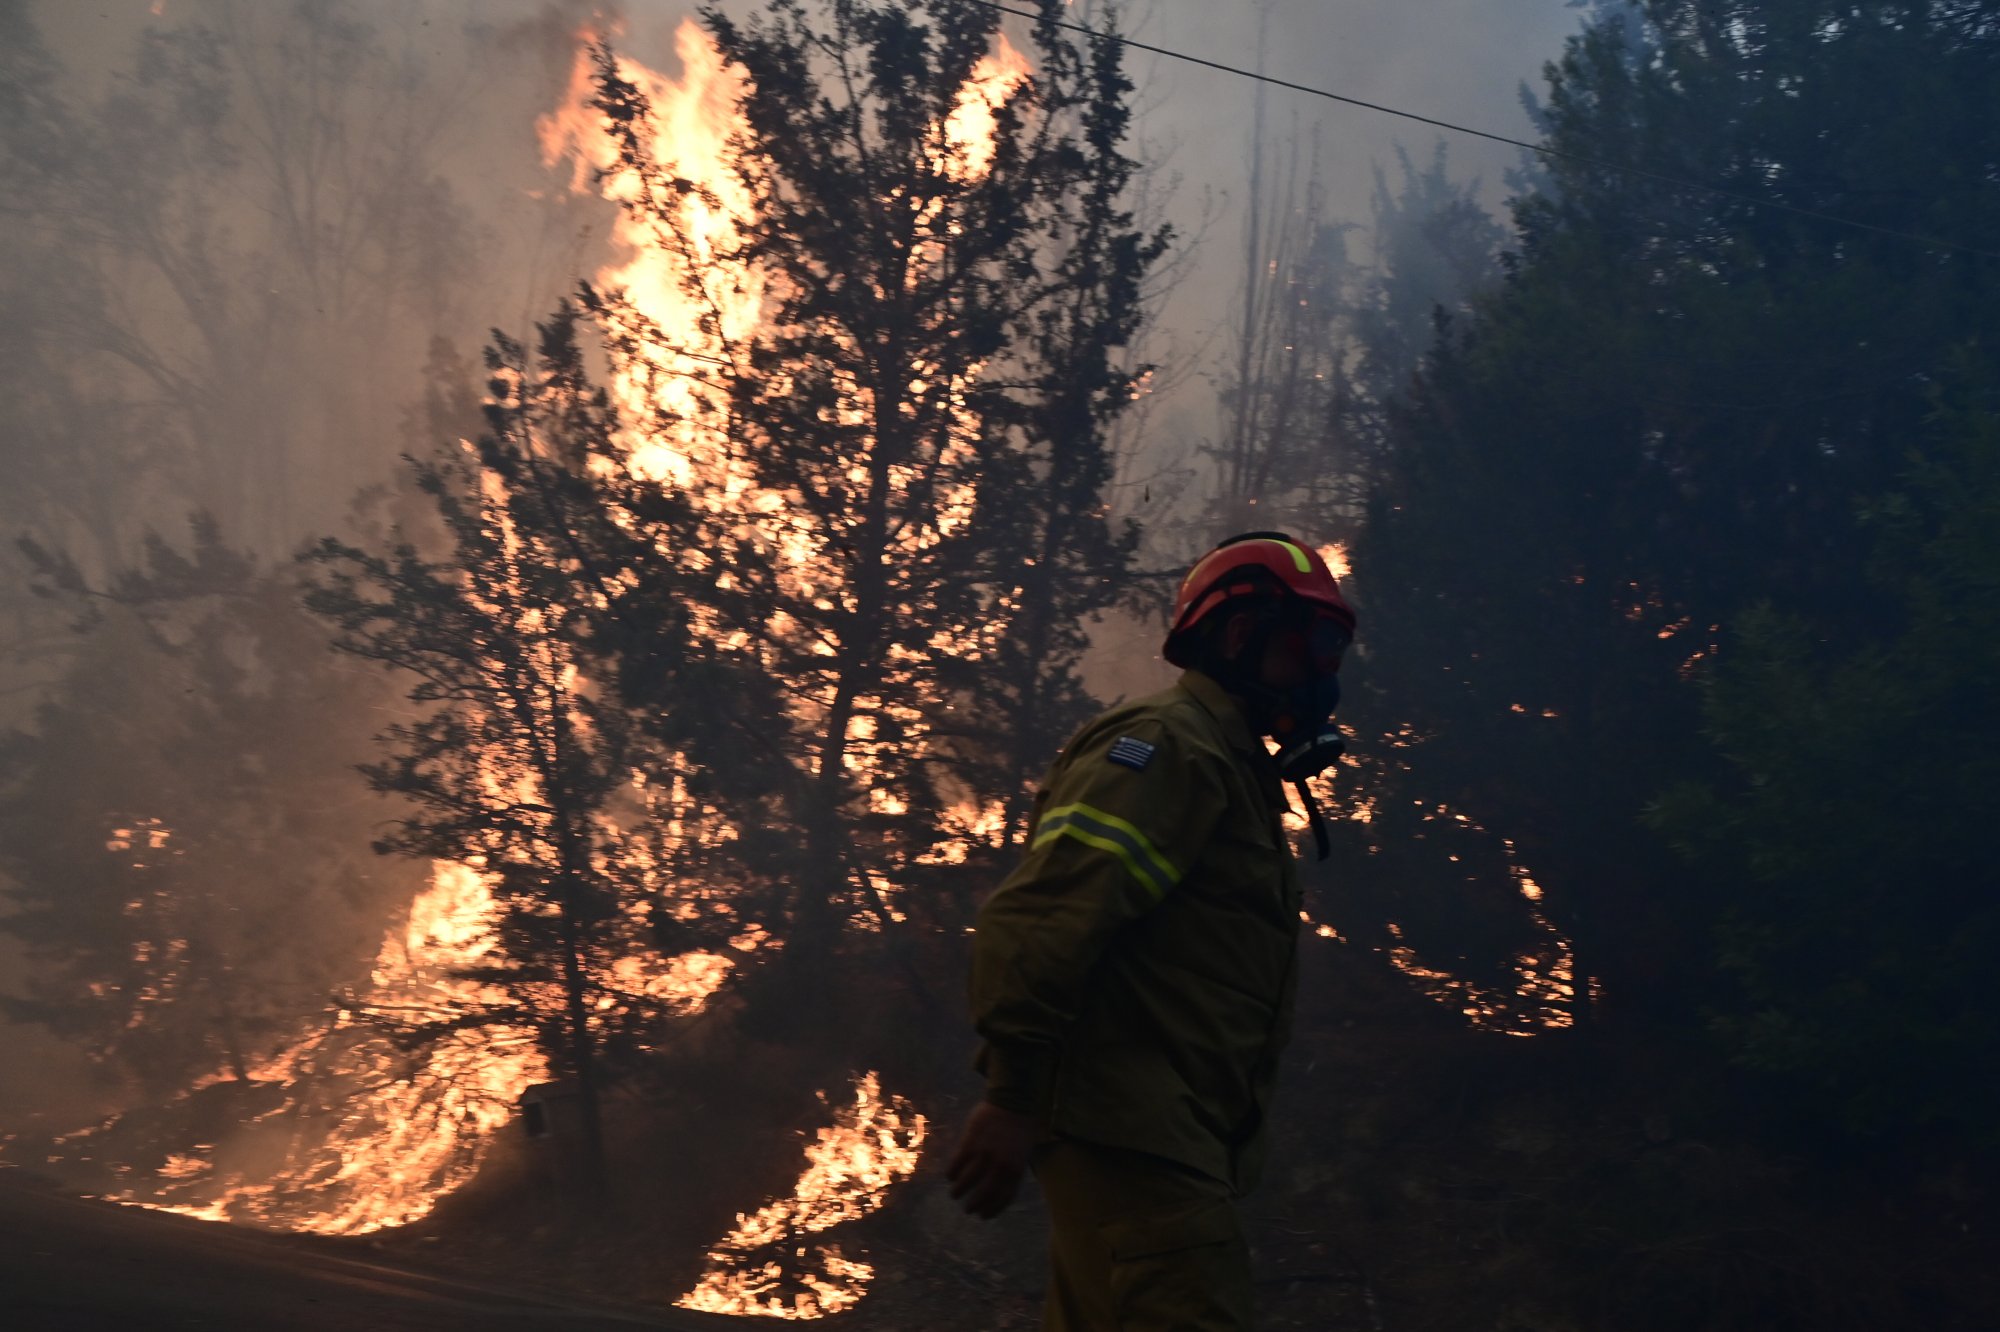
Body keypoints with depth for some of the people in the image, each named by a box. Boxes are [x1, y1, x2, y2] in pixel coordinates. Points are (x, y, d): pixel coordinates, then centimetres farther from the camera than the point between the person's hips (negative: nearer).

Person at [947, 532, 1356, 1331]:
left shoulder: (1231, 767, 24)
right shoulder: (1174, 745, -9)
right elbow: (1043, 916, -21)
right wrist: (1013, 1097, -25)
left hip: (1154, 1142, 11)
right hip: (1130, 1134, -11)